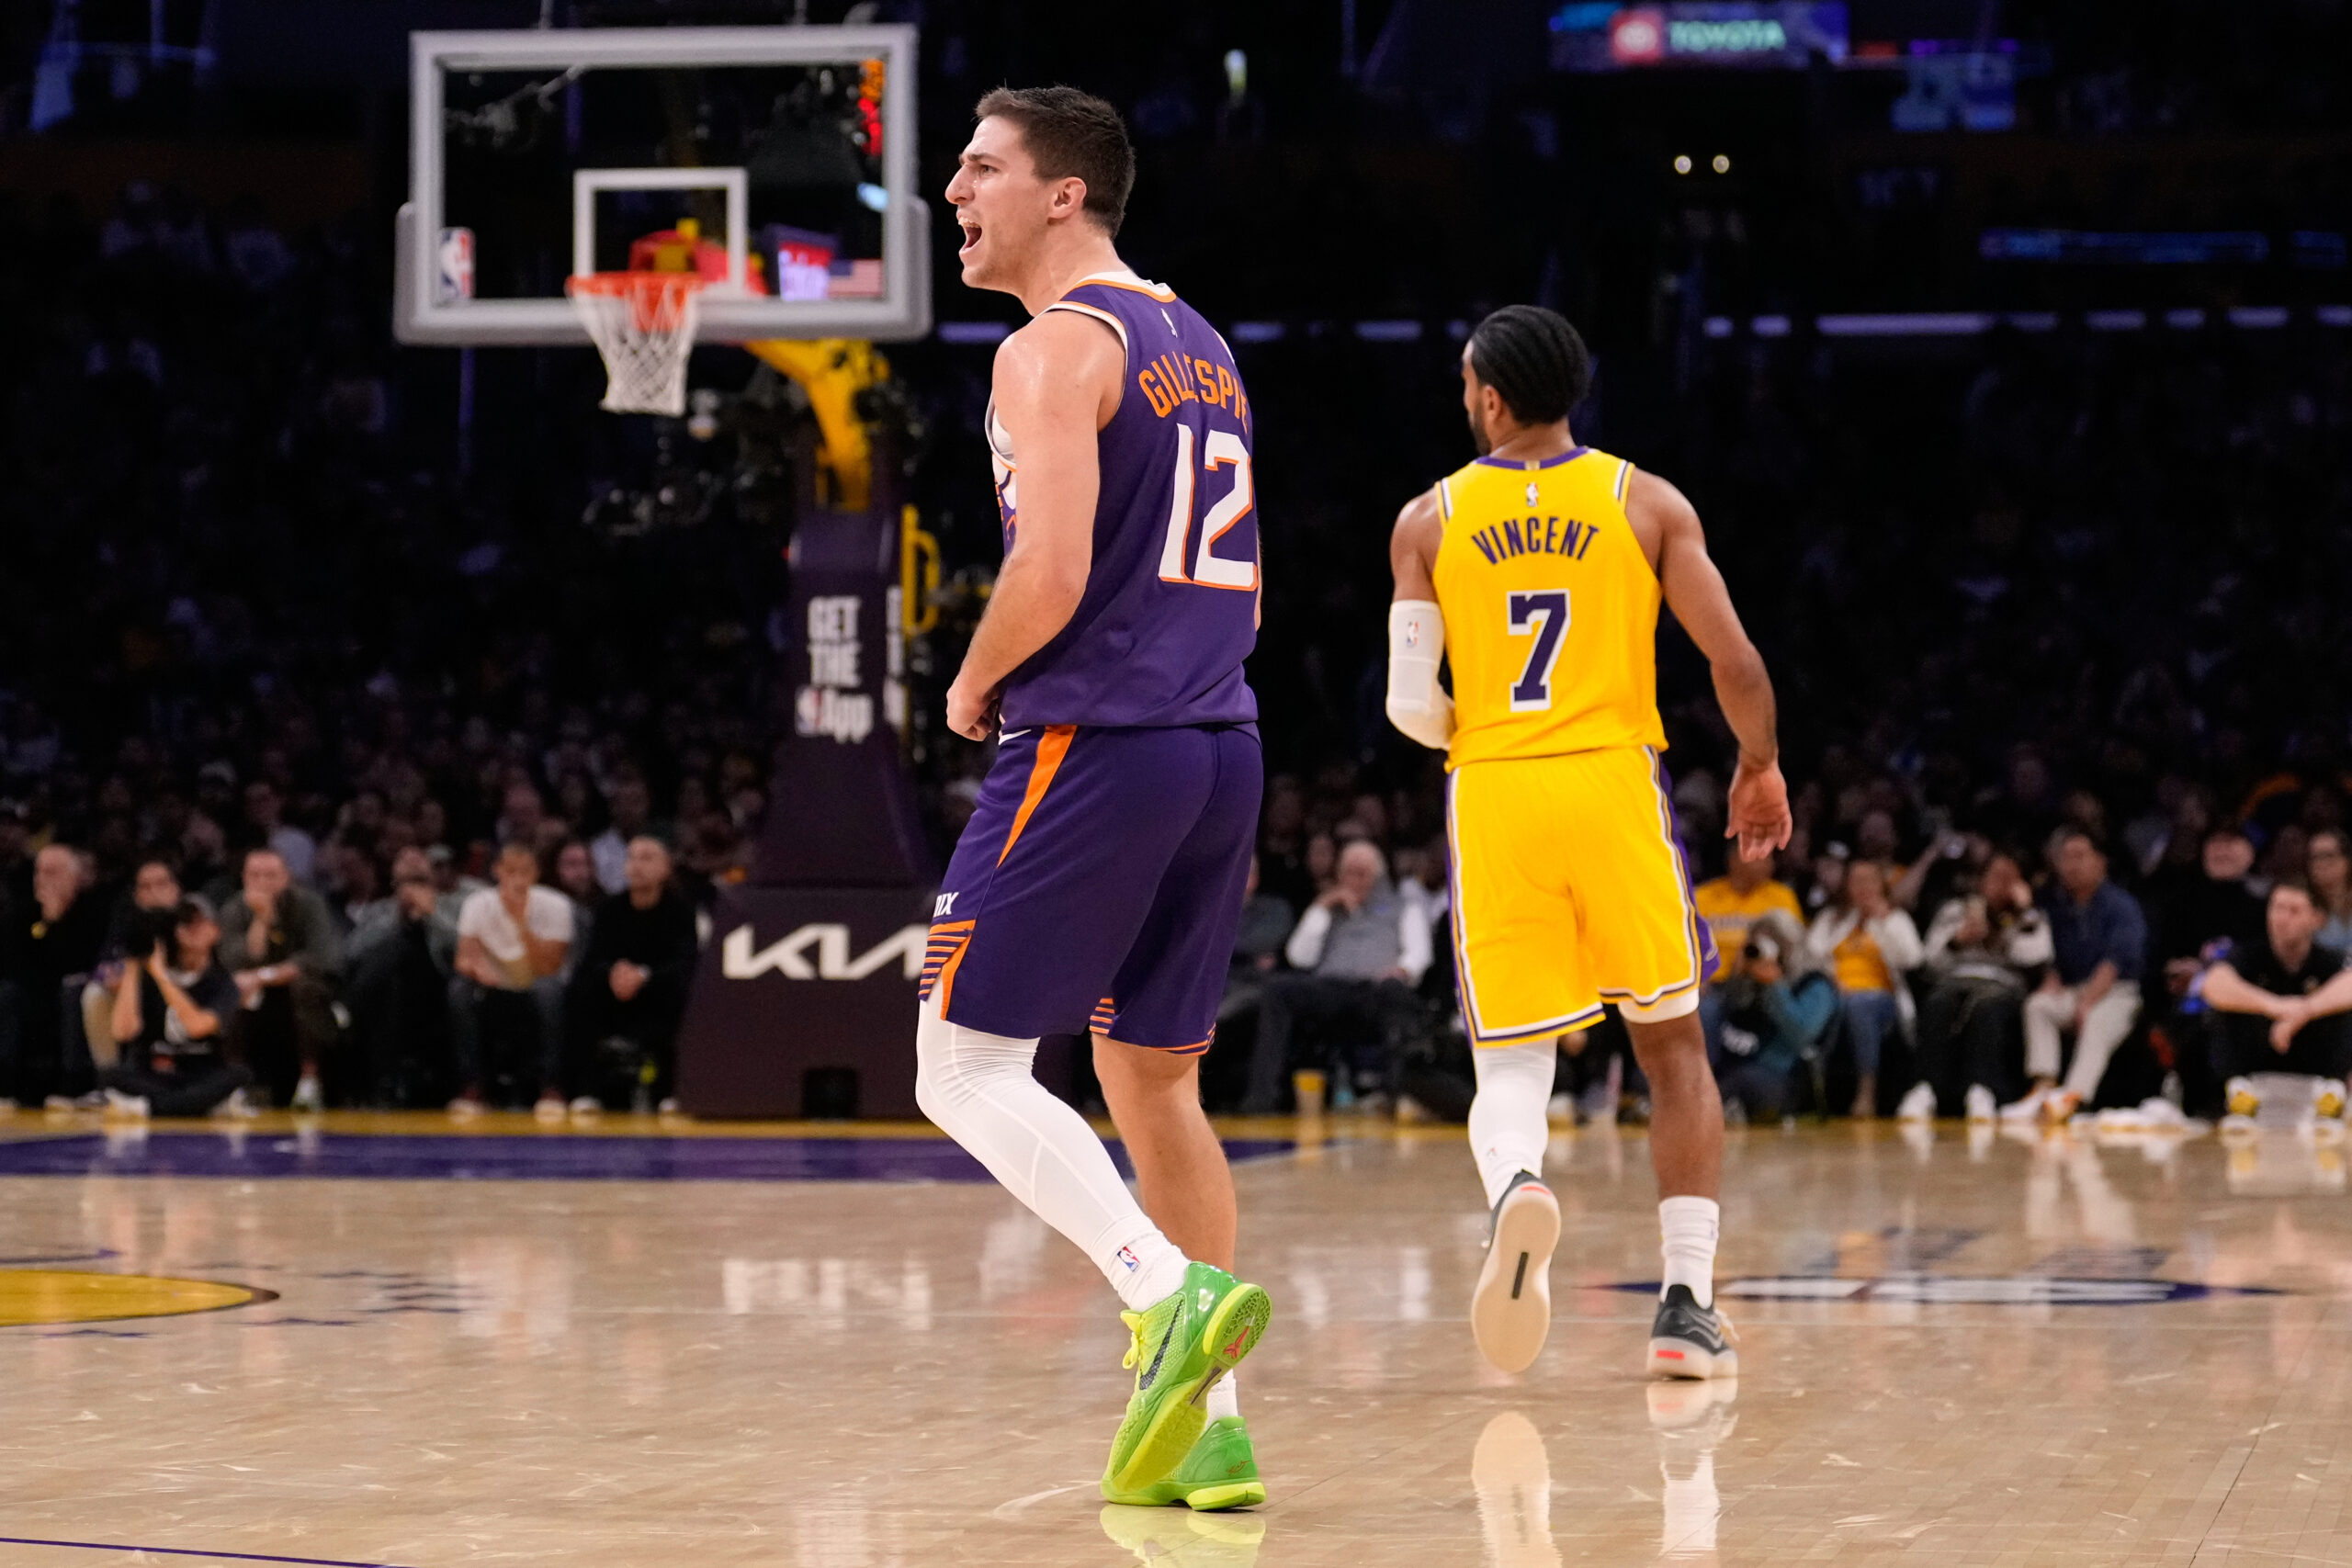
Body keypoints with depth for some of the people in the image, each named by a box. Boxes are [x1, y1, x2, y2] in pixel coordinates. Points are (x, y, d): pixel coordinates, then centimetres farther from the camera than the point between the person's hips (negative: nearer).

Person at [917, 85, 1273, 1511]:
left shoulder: (1055, 349, -10)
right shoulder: (1198, 347, 19)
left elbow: (1051, 573, -21)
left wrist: (973, 687, -3)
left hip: (1094, 745, -9)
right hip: (1222, 746, 9)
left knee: (965, 1071, -3)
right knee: (1154, 1083, 14)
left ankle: (1174, 1294, -21)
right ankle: (1209, 1424, 10)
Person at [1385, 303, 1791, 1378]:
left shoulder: (1430, 521, 4)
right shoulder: (1645, 503, 3)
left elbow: (1411, 706, 1)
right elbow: (1736, 662, -3)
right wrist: (1761, 767, 15)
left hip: (1489, 797, 0)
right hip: (1615, 784, 0)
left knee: (1511, 1063, 5)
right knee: (1674, 1050, 13)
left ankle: (1515, 1184, -31)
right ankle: (1687, 1305, 7)